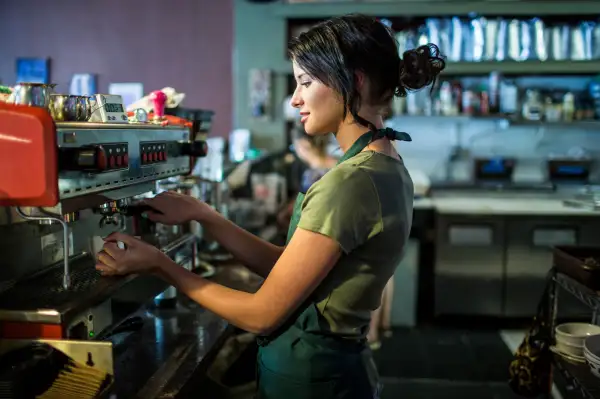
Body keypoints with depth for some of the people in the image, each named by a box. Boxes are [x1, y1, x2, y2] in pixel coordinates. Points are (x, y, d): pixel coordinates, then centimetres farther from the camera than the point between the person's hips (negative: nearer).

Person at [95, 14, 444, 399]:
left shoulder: (350, 182, -25)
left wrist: (159, 263, -11)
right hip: (338, 364, 8)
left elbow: (262, 314, -19)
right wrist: (202, 215, -1)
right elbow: (285, 266, 4)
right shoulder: (385, 168, 4)